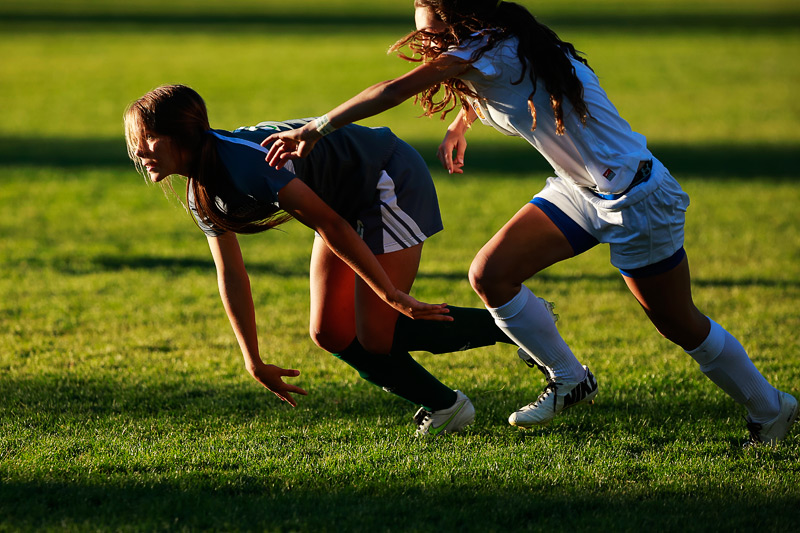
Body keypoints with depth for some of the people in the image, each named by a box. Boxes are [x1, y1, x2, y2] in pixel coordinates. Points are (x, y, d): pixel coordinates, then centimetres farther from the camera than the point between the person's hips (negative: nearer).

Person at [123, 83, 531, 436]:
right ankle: (442, 405, 15)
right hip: (350, 200, 9)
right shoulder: (201, 194, -2)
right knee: (330, 334, 4)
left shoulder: (243, 165, -32)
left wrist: (394, 295, -23)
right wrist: (254, 362, 11)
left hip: (390, 181, -9)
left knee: (376, 336, -12)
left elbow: (332, 227, -29)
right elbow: (230, 274, 9)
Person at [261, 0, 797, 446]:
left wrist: (316, 129, -23)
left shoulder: (492, 50, -24)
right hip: (579, 190, 9)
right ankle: (570, 380, 11)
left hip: (637, 199, -9)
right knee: (490, 274, -4)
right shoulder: (497, 50, 4)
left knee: (678, 324, 3)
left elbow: (394, 91, -26)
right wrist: (461, 123, 27)